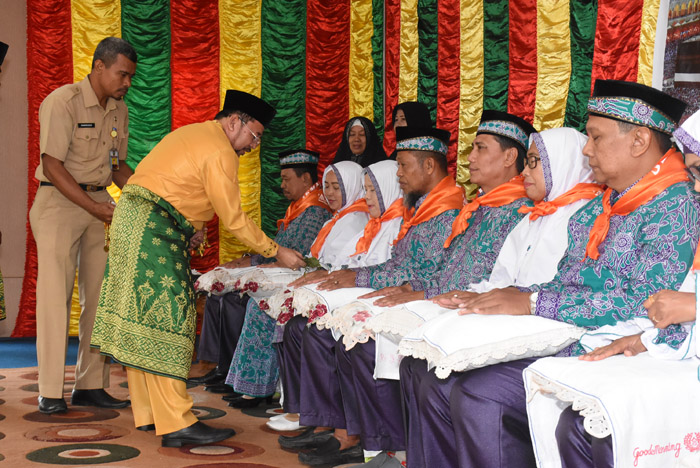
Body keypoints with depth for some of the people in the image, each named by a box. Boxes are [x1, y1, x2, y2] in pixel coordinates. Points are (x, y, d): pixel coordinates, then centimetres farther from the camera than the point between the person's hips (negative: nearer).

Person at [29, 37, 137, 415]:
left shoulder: (119, 111, 11)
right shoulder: (62, 102, -12)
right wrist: (94, 207, -21)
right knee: (55, 295, -7)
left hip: (101, 203, 7)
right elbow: (52, 165, -17)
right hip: (59, 203, -7)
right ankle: (50, 393, -1)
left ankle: (90, 386, 12)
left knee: (100, 295, 5)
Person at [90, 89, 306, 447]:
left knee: (140, 317, 10)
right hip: (155, 226, -10)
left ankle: (147, 412, 16)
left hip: (130, 215, 10)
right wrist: (276, 252, -2)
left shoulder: (190, 134, 21)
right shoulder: (219, 152, -9)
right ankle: (176, 423, -13)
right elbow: (233, 219, -10)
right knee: (165, 315, -12)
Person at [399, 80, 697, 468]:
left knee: (480, 395, -27)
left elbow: (642, 303, -21)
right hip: (556, 343, 9)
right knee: (427, 371, -2)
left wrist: (533, 302, -19)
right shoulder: (600, 205, 18)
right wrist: (509, 297, 2)